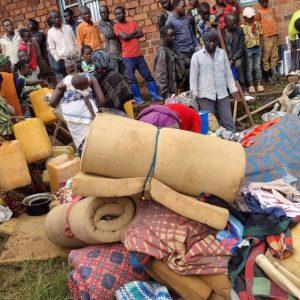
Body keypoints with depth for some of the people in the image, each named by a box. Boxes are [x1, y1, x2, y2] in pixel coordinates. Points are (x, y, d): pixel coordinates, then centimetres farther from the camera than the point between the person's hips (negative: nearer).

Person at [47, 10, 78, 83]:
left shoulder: (68, 27, 8)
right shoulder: (50, 32, 1)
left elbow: (74, 41, 11)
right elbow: (52, 49, -1)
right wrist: (58, 59, -12)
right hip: (62, 60, -2)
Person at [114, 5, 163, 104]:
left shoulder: (132, 23, 14)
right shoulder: (116, 26, 0)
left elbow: (141, 34, 1)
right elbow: (125, 37, -15)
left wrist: (130, 36, -10)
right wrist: (135, 31, -1)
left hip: (139, 55, 4)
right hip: (128, 57, -4)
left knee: (148, 76, 4)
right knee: (132, 79, -4)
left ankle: (154, 95, 10)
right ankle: (137, 98, 5)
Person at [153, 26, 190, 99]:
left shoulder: (172, 49, 8)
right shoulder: (162, 52, -17)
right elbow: (161, 75, -22)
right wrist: (166, 94, -25)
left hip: (177, 88, 8)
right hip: (171, 91, -8)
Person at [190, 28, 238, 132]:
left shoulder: (222, 53, 9)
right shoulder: (197, 56, -1)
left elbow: (228, 73, 12)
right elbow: (193, 77, -1)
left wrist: (233, 89, 9)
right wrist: (194, 93, -6)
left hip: (222, 93, 3)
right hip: (205, 95, -3)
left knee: (228, 121, 8)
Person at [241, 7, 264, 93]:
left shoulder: (257, 24, 6)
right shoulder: (242, 27, -5)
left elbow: (260, 35, 7)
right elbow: (242, 39, -7)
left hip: (257, 48, 3)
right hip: (248, 49, -3)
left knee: (258, 67, 7)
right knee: (249, 68, 4)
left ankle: (259, 84, 14)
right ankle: (251, 85, 12)